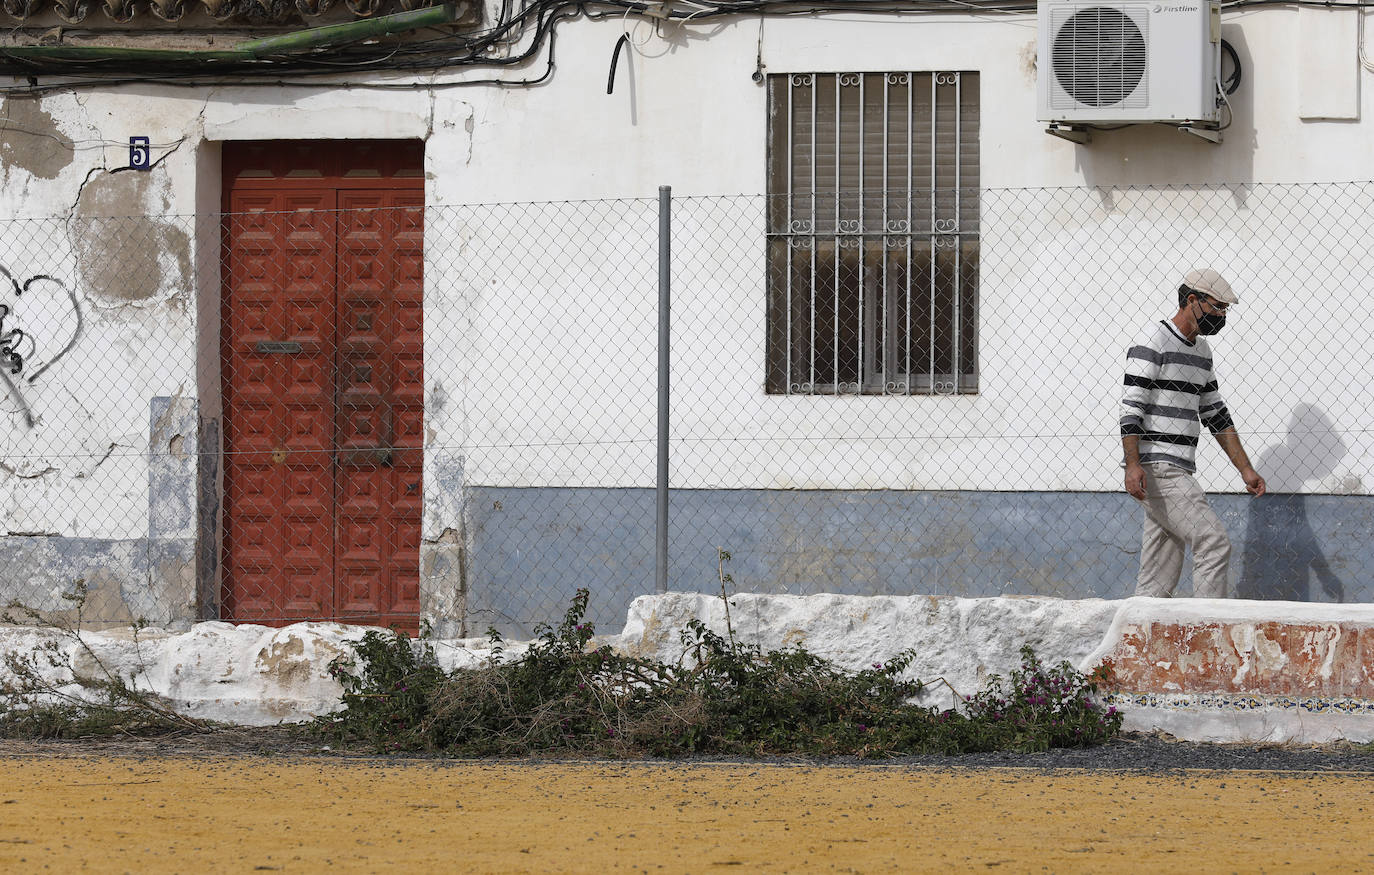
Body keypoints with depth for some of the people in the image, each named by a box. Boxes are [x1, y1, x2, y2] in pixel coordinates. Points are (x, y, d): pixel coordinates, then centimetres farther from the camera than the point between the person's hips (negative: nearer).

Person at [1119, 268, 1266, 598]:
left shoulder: (1201, 349, 20)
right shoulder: (1154, 340, -8)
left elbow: (1216, 415, 24)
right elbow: (1131, 405, -15)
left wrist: (1245, 469, 18)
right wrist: (1133, 465, -25)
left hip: (1177, 472, 9)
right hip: (1155, 468, -9)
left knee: (1159, 583, 4)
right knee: (1214, 543, -16)